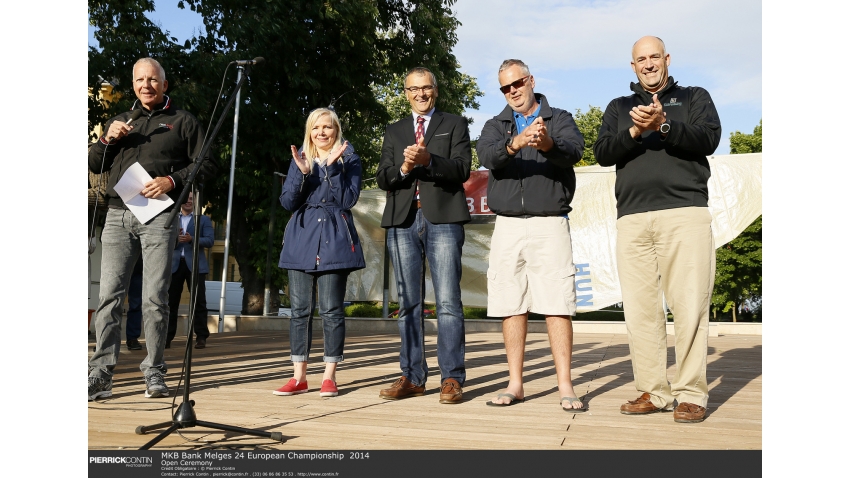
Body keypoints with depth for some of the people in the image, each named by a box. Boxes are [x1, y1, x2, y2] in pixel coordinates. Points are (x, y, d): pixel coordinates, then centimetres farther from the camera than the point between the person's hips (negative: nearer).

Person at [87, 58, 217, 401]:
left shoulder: (182, 121, 11)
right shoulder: (120, 121, 24)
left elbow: (207, 164, 3)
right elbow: (94, 165, 22)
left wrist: (172, 181, -12)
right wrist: (107, 140, 2)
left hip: (158, 216, -3)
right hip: (118, 215, 4)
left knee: (154, 298, -4)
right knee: (109, 296, -3)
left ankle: (154, 373, 3)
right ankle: (100, 375, -1)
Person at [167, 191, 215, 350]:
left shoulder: (204, 219, 11)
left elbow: (210, 240, -2)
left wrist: (192, 239, -16)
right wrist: (174, 238, -12)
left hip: (195, 265, -2)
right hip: (174, 264, 2)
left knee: (198, 301, -2)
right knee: (171, 301, 1)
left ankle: (201, 337, 1)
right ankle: (167, 337, 5)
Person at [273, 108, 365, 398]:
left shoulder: (349, 159, 5)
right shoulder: (300, 159, 13)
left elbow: (348, 200, -7)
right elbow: (287, 202, 4)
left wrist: (332, 167, -14)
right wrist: (301, 173, -11)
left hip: (334, 240, -3)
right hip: (302, 239, 3)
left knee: (331, 309, -3)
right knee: (300, 309, 3)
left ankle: (329, 377, 5)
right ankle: (299, 377, 11)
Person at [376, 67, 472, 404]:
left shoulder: (455, 125, 13)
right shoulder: (394, 132, 21)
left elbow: (461, 169, -2)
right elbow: (382, 179, 10)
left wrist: (428, 160, -18)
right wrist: (403, 168, -11)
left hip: (443, 220, -3)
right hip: (403, 221, 4)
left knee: (448, 301, -7)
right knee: (408, 303, 5)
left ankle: (452, 378, -3)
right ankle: (412, 377, 11)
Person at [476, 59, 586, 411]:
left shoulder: (559, 119, 9)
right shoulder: (496, 126, 15)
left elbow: (574, 150, -13)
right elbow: (486, 155, -8)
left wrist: (547, 144, -35)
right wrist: (516, 143, -28)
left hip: (549, 223, -2)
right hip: (507, 226, 3)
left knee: (557, 305, -6)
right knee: (511, 306, 5)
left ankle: (565, 386, -1)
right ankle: (515, 385, 13)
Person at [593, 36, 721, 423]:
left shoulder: (695, 97, 19)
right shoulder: (619, 107, 25)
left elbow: (709, 139, 0)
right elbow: (602, 153, 9)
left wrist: (663, 125, -14)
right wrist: (633, 132, -9)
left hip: (685, 212, -2)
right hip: (632, 217, 3)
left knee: (689, 305, -7)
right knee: (640, 308, -1)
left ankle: (691, 394, -1)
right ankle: (653, 392, 6)